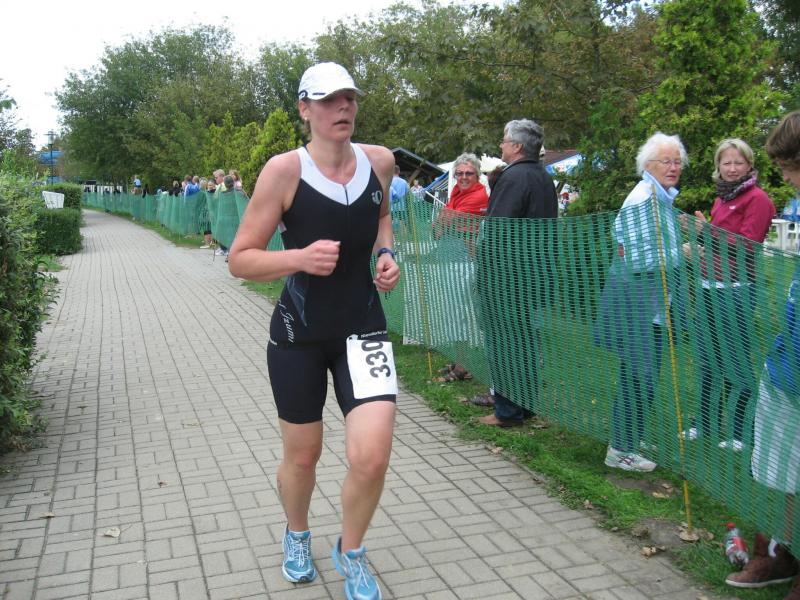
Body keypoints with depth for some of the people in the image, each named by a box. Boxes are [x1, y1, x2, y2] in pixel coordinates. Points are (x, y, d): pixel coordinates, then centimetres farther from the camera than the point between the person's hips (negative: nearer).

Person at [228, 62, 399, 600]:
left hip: (363, 328, 2)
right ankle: (297, 535, 47)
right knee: (303, 456, 12)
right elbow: (240, 260, -12)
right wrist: (301, 257, -28)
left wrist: (386, 253, 2)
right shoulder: (285, 170, -14)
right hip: (299, 334, -2)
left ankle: (351, 551, 20)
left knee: (372, 457, -12)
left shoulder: (380, 161, -2)